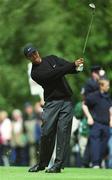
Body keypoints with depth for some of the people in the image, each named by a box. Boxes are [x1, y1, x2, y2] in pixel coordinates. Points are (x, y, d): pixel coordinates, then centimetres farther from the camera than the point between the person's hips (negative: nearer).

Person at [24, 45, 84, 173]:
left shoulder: (52, 59, 13)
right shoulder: (35, 72, -3)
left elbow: (68, 68, 5)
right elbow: (54, 74, -16)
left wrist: (76, 67, -20)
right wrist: (73, 65, -22)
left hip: (66, 101, 2)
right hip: (51, 103, -2)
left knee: (63, 131, -6)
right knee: (47, 132, -8)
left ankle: (58, 164, -7)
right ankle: (42, 163, 8)